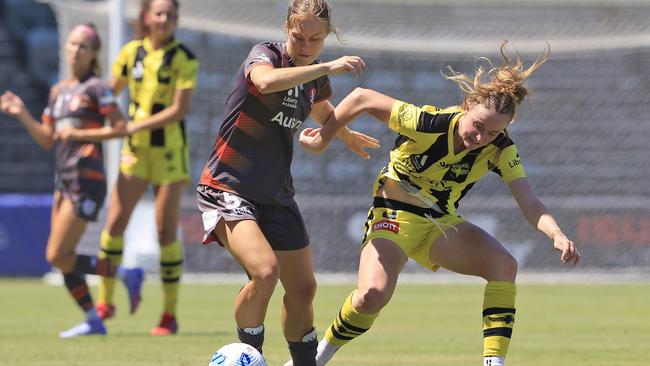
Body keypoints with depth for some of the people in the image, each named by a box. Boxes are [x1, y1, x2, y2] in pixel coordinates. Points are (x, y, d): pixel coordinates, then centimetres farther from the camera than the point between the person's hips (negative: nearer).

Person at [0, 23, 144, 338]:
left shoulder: (95, 87, -5)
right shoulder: (58, 91, 17)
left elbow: (121, 128, -10)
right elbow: (47, 140, 17)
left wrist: (79, 134, -15)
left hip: (86, 181, -8)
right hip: (64, 180, 8)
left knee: (57, 257, -12)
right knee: (62, 259, 5)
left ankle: (126, 275, -2)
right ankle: (93, 321, 11)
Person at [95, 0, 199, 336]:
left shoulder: (184, 59, -9)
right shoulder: (131, 52, 3)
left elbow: (179, 109, -16)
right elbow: (110, 90, 16)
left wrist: (134, 125, -20)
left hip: (169, 151, -4)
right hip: (135, 149, 4)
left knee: (166, 230, -4)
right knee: (114, 223, -2)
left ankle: (170, 315, 3)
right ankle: (105, 302, 10)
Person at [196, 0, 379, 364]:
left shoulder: (316, 78, 6)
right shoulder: (265, 54, -14)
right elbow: (266, 81, -41)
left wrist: (348, 136, 48)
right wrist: (329, 67, -42)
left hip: (277, 195, 7)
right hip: (228, 189, -7)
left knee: (303, 288, 10)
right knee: (265, 270, -27)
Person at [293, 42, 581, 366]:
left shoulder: (499, 150, -15)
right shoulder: (427, 124, -27)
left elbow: (529, 203, -23)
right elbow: (361, 98, -19)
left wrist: (557, 234, -43)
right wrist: (323, 138, -9)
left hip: (441, 224, 4)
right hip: (394, 217, -4)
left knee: (504, 265, -23)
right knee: (372, 296, -28)